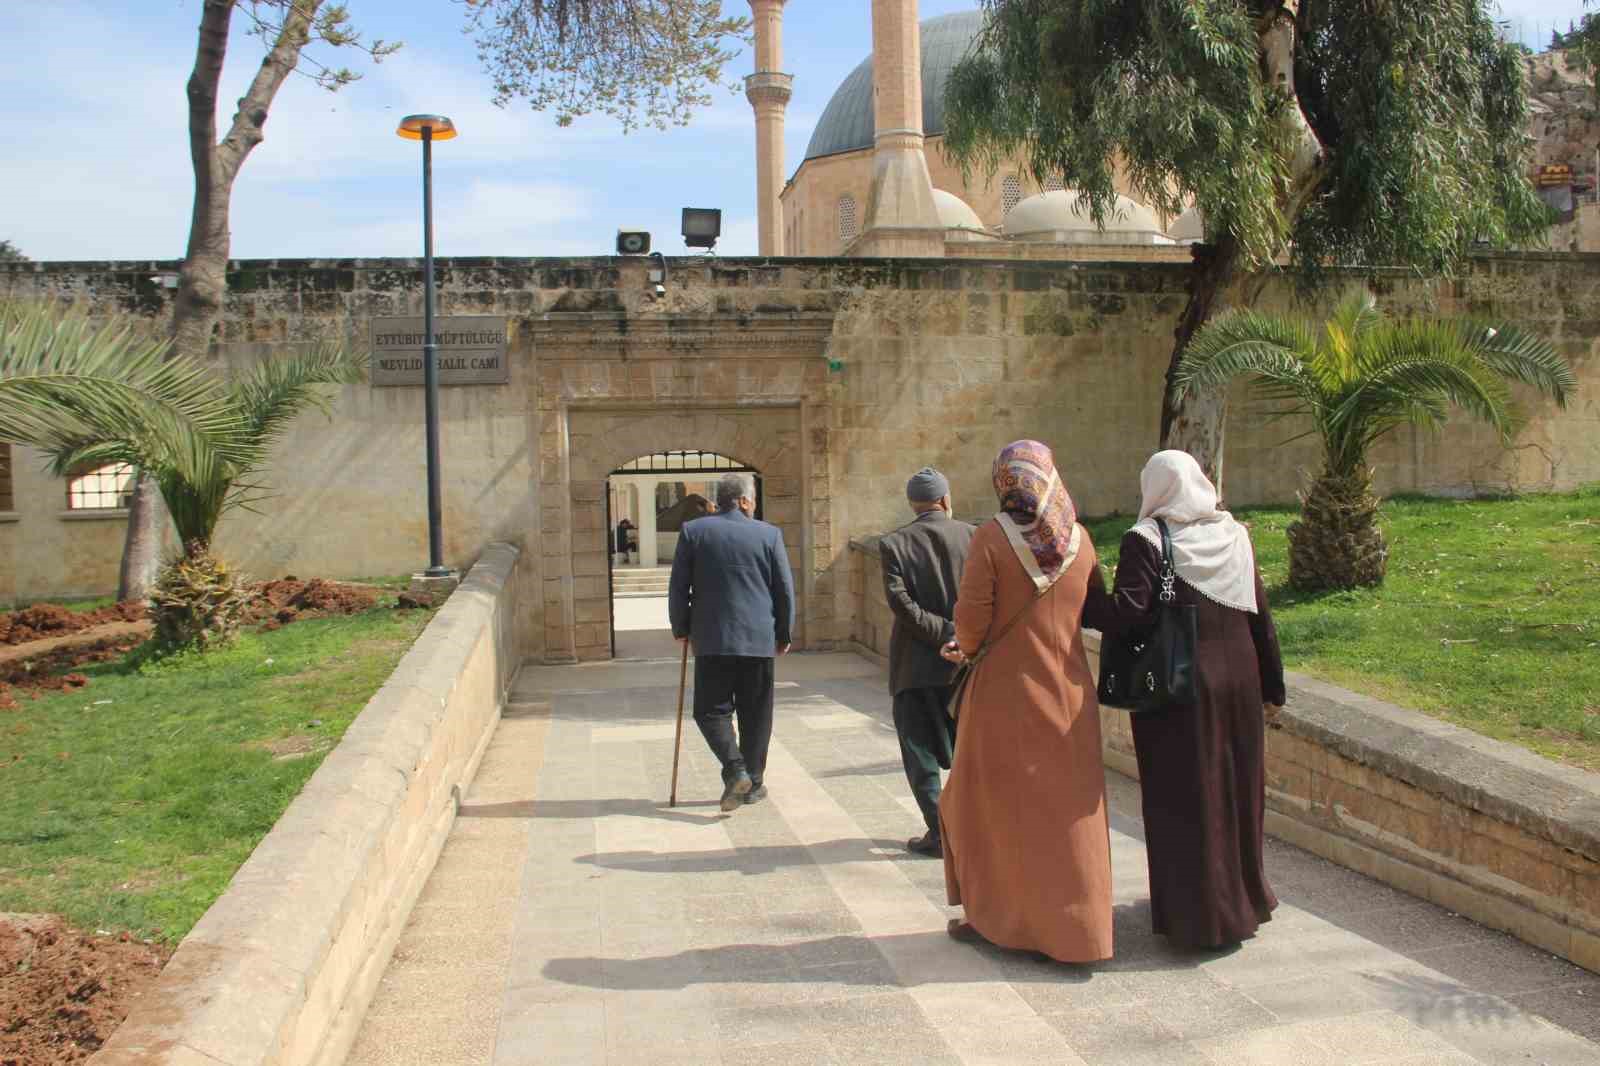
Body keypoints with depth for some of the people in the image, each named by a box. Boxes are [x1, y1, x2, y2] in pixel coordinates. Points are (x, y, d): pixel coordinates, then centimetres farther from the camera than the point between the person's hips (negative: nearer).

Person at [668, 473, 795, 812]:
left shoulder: (693, 531, -1)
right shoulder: (768, 534, -1)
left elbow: (678, 587, 0)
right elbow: (785, 590, 1)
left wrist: (681, 629, 14)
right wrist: (784, 634, 13)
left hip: (712, 640, -1)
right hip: (759, 639, 1)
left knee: (711, 710, 8)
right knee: (755, 713, 12)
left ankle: (735, 770, -11)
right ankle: (753, 783, 16)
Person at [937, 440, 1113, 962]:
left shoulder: (992, 537, -14)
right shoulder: (1080, 540, 0)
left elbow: (972, 615, -16)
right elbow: (1095, 611, 9)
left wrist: (968, 647, 8)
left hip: (1006, 691, -3)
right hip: (1068, 694, 4)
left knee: (997, 803, 13)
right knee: (1067, 806, 13)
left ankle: (992, 914, 21)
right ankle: (1076, 920, 21)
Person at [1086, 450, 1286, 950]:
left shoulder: (1146, 540, -12)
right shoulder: (1234, 535, 3)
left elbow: (1127, 612, -22)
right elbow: (1260, 615, 5)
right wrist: (1271, 686, 12)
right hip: (1236, 683, 5)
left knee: (1183, 800, 5)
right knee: (1234, 791, 18)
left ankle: (1194, 916, 13)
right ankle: (1241, 898, 33)